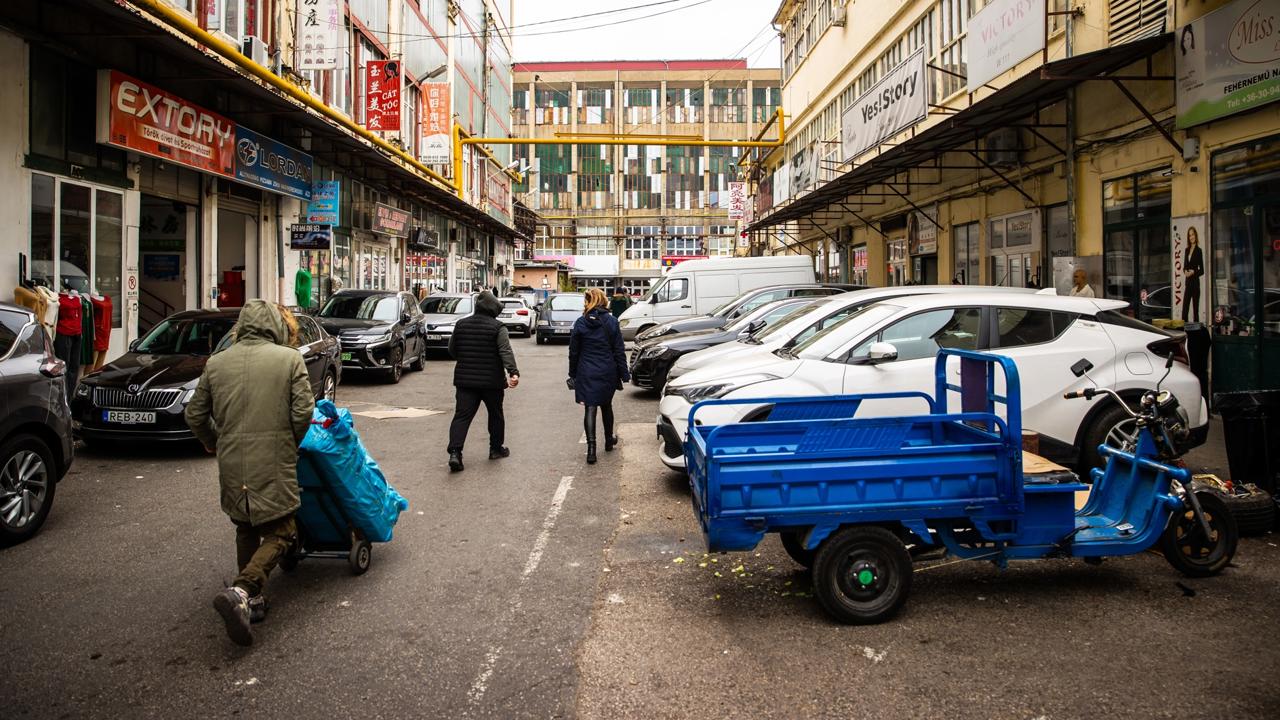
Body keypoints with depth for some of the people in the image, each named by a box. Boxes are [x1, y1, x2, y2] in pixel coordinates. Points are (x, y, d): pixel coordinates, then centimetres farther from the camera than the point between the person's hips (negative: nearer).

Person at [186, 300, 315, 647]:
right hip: (274, 465, -4)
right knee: (279, 533, 4)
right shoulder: (289, 359, -3)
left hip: (232, 466, 4)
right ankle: (241, 592, -16)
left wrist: (214, 444, 30)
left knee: (246, 531, 21)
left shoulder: (216, 363, 8)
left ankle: (252, 599, 22)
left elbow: (195, 416, 12)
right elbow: (303, 413, -9)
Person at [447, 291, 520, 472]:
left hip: (465, 380, 3)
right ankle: (496, 449, 27)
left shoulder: (461, 325, 5)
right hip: (492, 380, -2)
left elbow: (452, 350, 12)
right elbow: (505, 351, -21)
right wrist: (513, 372, -29)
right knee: (495, 415, 17)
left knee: (462, 416, -1)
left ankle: (455, 452, -16)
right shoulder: (498, 327, -8)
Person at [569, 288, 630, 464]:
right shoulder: (612, 322, -5)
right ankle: (609, 440, 36)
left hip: (586, 373, -1)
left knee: (590, 408, -2)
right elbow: (619, 351, -3)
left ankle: (591, 447, -14)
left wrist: (573, 374, 11)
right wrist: (624, 373, 3)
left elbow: (573, 352, 1)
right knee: (606, 405, 19)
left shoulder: (580, 323, -4)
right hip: (607, 373, 1)